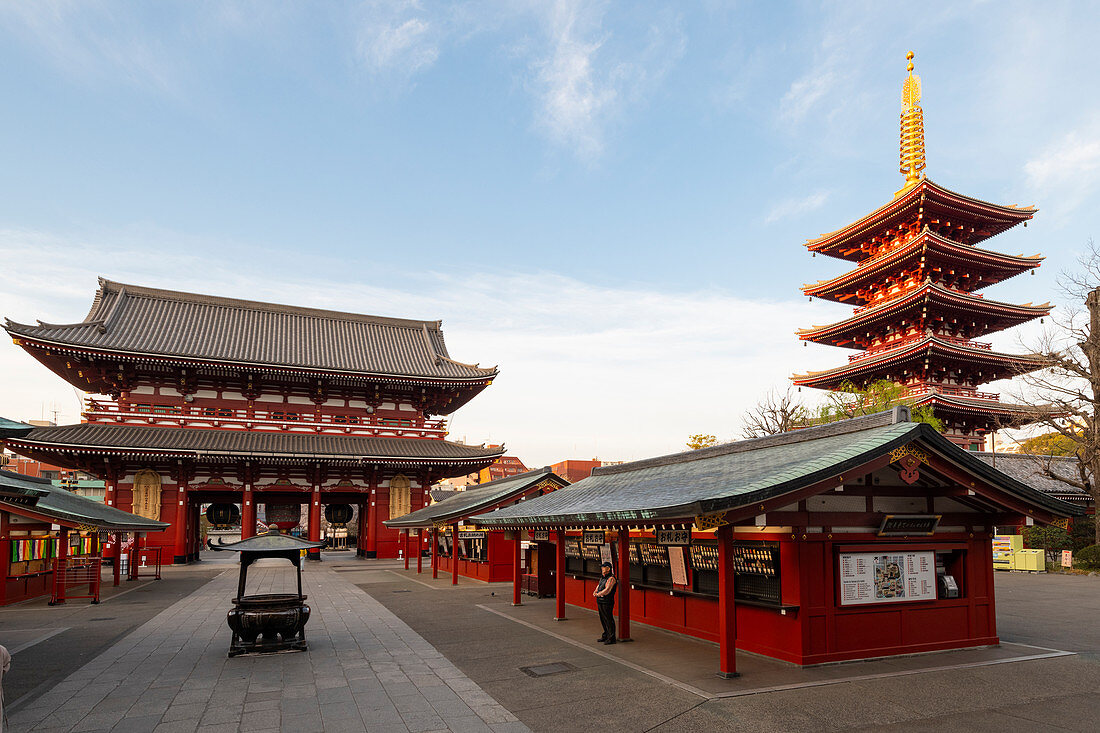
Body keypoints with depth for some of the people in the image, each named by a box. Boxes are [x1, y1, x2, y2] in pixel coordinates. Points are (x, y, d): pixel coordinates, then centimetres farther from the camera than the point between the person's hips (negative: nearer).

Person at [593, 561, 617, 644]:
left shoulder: (611, 578, -16)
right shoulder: (602, 578, 13)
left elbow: (607, 591, -22)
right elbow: (598, 586, 25)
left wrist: (598, 594, -8)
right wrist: (595, 592, 4)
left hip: (607, 602, -9)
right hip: (600, 602, 9)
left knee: (609, 620, -4)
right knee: (603, 619, 16)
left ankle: (611, 638, 2)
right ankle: (605, 636, 28)